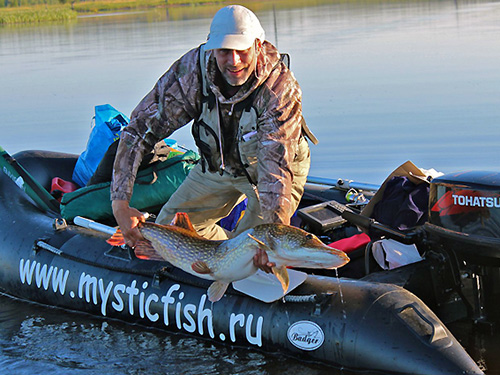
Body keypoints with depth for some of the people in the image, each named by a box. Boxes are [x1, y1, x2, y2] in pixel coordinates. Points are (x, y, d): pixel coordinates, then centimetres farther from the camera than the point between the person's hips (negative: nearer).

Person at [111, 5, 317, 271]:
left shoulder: (281, 88, -37)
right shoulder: (191, 70, -29)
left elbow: (276, 167, -44)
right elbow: (139, 131, -27)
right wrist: (120, 202, -37)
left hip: (274, 168, -4)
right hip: (218, 165, 4)